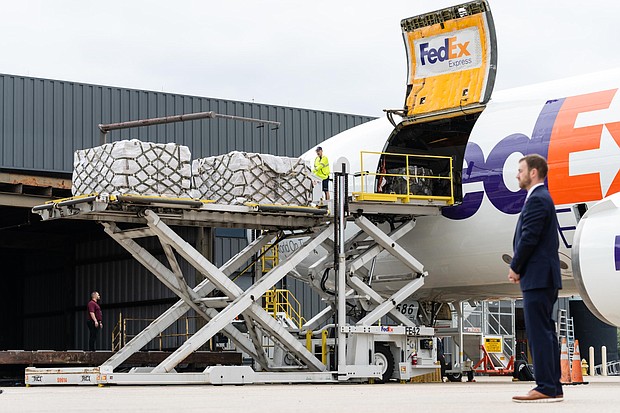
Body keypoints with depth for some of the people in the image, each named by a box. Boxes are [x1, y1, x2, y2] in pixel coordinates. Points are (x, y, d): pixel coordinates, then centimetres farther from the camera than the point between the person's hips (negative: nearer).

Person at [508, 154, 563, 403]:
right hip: (544, 278, 11)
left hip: (538, 278, -11)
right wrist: (520, 267, 11)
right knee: (545, 332, 11)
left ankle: (546, 388, -11)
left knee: (539, 332, -10)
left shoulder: (537, 200, -13)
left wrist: (515, 268, -7)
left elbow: (529, 238, -18)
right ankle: (553, 387, 14)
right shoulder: (543, 198, 19)